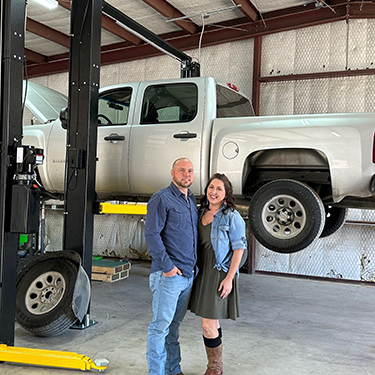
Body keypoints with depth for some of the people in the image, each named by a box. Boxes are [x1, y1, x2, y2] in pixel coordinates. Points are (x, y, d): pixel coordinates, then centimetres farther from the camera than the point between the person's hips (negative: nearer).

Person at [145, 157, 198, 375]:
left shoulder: (192, 201, 15)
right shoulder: (162, 199, -8)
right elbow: (152, 234, -15)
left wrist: (194, 265, 15)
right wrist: (167, 266, -16)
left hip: (188, 275, 7)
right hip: (168, 275, -7)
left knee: (174, 324, 16)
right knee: (161, 325, -1)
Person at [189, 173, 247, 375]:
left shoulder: (232, 216, -10)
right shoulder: (201, 212, 8)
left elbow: (239, 248, -11)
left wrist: (229, 278, -15)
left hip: (220, 274, -6)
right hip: (203, 272, 6)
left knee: (208, 324, -7)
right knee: (213, 322, 15)